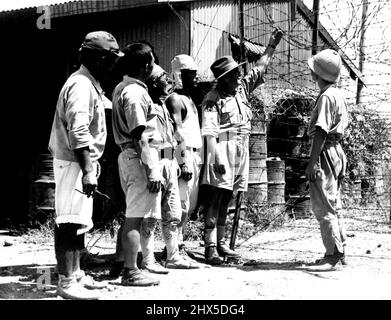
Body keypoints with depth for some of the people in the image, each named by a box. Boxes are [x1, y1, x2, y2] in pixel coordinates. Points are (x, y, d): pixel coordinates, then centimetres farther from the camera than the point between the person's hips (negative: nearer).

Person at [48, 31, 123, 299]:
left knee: (78, 222, 15)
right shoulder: (81, 86, -16)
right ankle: (67, 282, 0)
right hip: (74, 163, -10)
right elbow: (78, 132, -24)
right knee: (70, 223, -6)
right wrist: (88, 171, -26)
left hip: (82, 163, 10)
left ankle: (76, 275, 26)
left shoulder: (91, 85, 16)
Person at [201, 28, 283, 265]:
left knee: (226, 198, 11)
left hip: (241, 150, 7)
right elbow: (209, 132, -16)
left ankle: (221, 243, 16)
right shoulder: (213, 99, -9)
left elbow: (260, 68, 25)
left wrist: (272, 45, 28)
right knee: (216, 197, -8)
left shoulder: (242, 88, 13)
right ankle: (210, 247, -7)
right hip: (223, 149, -7)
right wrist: (216, 158, -24)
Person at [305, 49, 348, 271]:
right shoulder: (338, 94, 14)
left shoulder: (326, 97, -16)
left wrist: (312, 163, -21)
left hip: (325, 153, -10)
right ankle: (340, 251, 22)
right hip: (336, 152, 10)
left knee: (324, 207, -6)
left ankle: (333, 255, -3)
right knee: (334, 205, 15)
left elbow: (321, 132, -21)